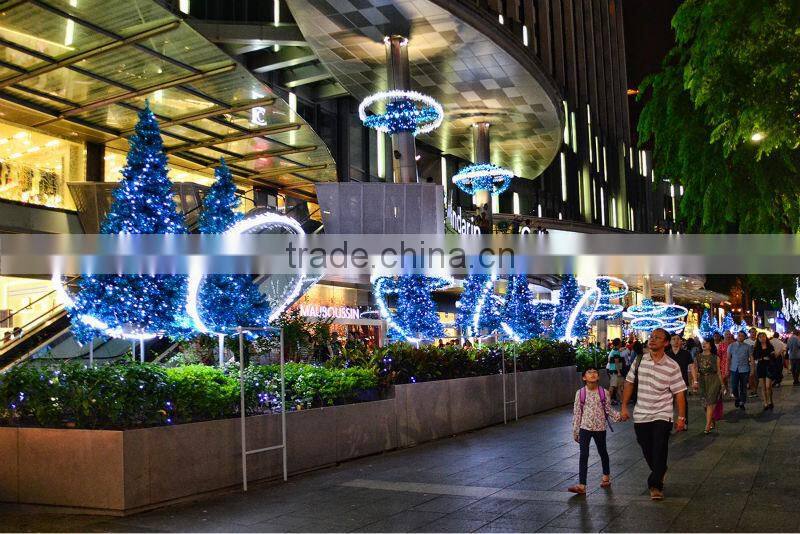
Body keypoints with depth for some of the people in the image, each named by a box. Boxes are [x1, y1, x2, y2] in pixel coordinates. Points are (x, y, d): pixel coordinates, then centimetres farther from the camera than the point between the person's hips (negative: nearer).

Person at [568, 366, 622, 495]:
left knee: (603, 452, 18)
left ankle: (606, 477, 41)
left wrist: (619, 416, -13)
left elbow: (608, 409, 4)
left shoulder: (603, 392, -4)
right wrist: (575, 431, 1)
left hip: (600, 427, 1)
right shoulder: (580, 393, -6)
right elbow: (577, 412, -1)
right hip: (585, 427, -1)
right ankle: (581, 485, -9)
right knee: (583, 455, -6)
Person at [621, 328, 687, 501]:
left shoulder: (672, 366, -7)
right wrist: (624, 406, 7)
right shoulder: (639, 361, 1)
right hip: (640, 415, 3)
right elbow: (629, 383, 9)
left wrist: (681, 417, -6)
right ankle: (659, 473, 37)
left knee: (659, 451, -7)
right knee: (647, 451, 12)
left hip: (662, 416, -3)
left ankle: (656, 484, 4)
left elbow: (679, 393, -5)